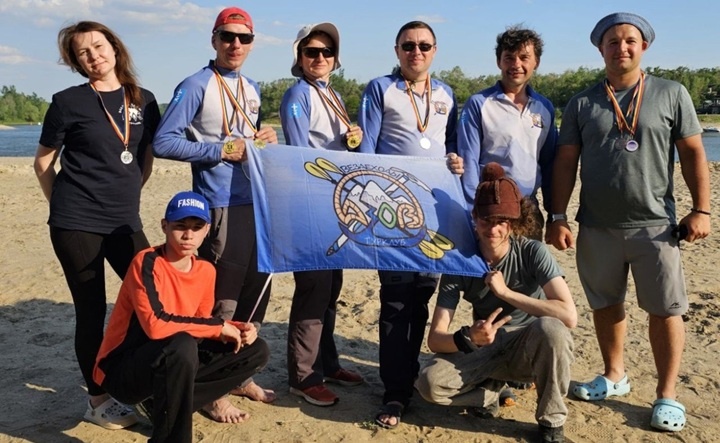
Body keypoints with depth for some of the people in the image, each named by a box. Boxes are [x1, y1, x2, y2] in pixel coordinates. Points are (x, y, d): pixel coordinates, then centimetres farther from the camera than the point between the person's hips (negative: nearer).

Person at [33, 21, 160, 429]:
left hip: (125, 221, 4)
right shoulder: (69, 102, -4)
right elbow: (44, 163, 5)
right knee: (92, 310, 1)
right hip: (76, 223, -4)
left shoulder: (144, 101, 7)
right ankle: (98, 400, 16)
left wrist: (126, 196, 13)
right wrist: (65, 206, 7)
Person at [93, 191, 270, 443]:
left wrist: (235, 329, -10)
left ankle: (165, 405, 1)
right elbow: (155, 325, -33)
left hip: (171, 363, 7)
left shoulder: (206, 271, 1)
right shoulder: (147, 262, -20)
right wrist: (220, 326, -24)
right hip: (121, 371, -7)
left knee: (256, 351, 2)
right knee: (182, 345, -38)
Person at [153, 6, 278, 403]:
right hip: (220, 208, -8)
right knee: (221, 300, -1)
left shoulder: (252, 89, 15)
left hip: (257, 204, 8)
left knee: (256, 291, 14)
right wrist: (221, 150, -17)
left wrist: (268, 140, 3)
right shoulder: (196, 86, -8)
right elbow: (163, 142, -14)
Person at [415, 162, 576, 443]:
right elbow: (435, 339, -17)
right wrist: (467, 338, -40)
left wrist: (507, 292, -29)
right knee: (430, 384, -26)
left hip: (531, 350, -1)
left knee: (550, 328, -37)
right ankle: (495, 388, 6)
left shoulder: (533, 253, -18)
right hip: (486, 351, 1)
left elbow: (569, 316, -29)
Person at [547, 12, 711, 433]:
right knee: (605, 305, 13)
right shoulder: (582, 103, 6)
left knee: (666, 310, 2)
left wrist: (701, 209, -5)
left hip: (655, 225, -2)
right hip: (597, 227, 2)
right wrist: (558, 217, -1)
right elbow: (566, 163, 4)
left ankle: (667, 394, 15)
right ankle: (615, 375, 32)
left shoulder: (672, 94, 2)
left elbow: (693, 154, 2)